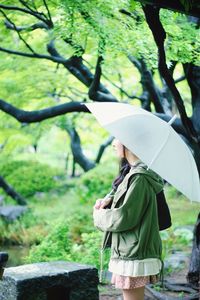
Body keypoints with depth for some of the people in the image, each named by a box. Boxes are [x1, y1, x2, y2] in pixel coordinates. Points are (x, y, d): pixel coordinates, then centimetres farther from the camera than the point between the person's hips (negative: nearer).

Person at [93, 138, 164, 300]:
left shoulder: (140, 177, -18)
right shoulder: (130, 171, 11)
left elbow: (124, 218, -19)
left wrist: (99, 215, -2)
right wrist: (108, 199, 0)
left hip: (134, 255, -9)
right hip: (129, 251, 9)